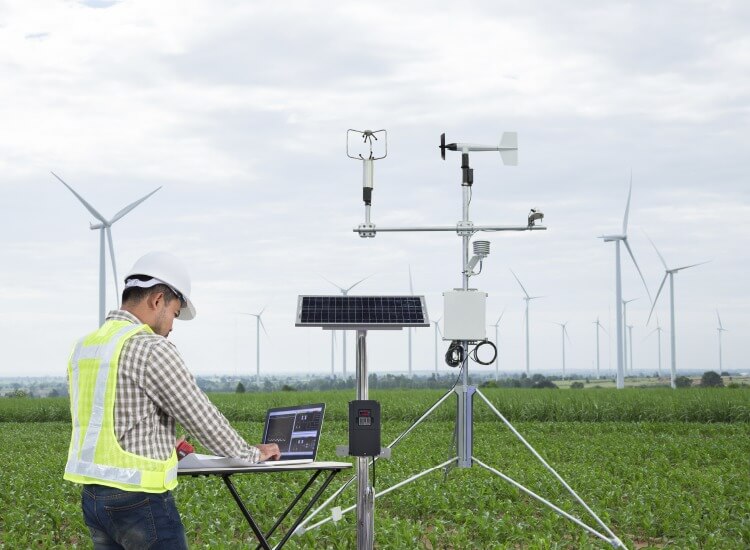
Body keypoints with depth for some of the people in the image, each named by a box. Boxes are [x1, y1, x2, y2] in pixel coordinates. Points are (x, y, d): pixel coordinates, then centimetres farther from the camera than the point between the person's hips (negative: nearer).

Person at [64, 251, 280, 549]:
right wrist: (252, 453, 4)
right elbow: (201, 417, -11)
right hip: (139, 499, -8)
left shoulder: (84, 347, 10)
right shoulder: (151, 349, -15)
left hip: (93, 496, 8)